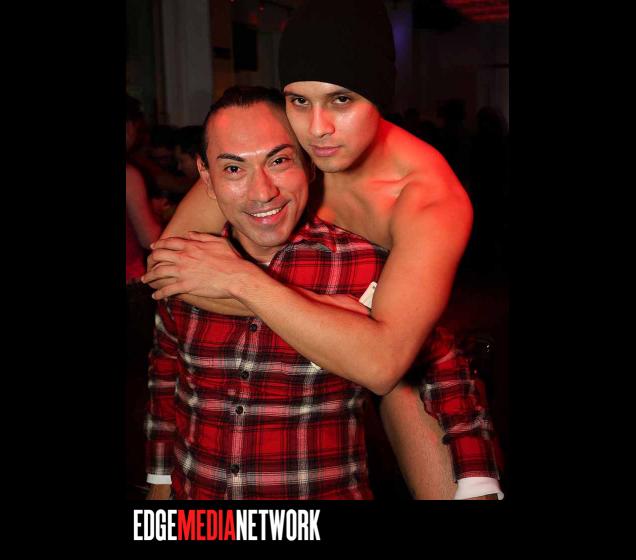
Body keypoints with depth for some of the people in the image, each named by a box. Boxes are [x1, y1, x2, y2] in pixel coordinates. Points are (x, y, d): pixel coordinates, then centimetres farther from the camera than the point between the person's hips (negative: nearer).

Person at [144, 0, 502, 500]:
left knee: (465, 492, -6)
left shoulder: (431, 196, -33)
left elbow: (381, 361, -43)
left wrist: (244, 280, -42)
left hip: (408, 350, -2)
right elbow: (165, 260, -27)